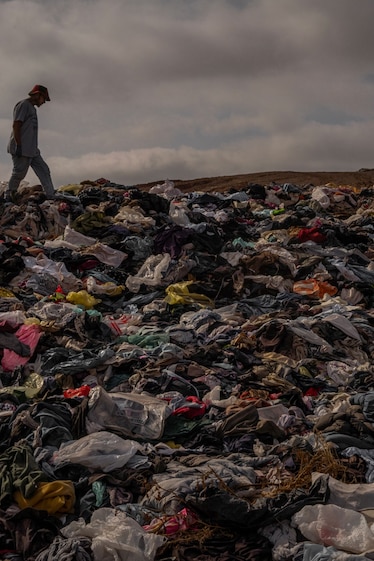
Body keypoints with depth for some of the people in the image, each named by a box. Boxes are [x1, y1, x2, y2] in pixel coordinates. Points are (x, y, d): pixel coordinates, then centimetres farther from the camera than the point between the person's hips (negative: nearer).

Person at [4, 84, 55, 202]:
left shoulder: (32, 107, 21)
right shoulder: (23, 105, -9)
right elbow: (16, 126, -16)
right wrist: (19, 146, -22)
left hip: (32, 150, 10)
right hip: (21, 149, -10)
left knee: (44, 171, 4)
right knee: (18, 174, -6)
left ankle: (51, 197, 3)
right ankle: (8, 198, 4)